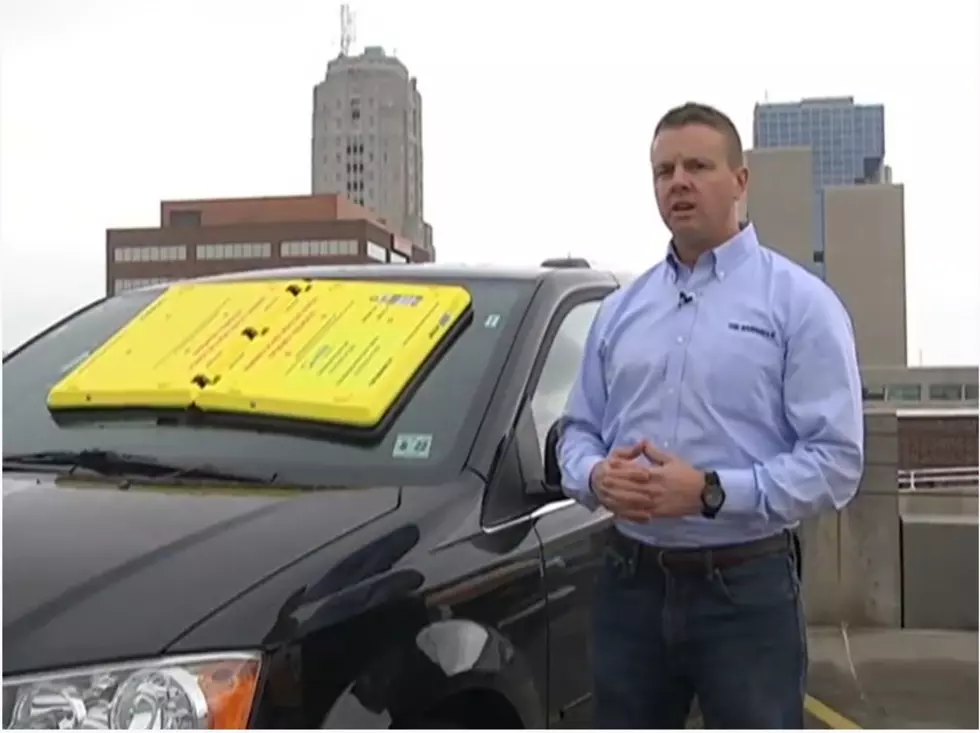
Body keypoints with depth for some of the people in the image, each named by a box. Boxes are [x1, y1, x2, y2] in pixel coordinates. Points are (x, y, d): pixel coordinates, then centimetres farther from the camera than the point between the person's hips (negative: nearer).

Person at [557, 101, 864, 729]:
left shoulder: (798, 302, -4)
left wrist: (711, 492, -21)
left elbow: (837, 459, -11)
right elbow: (577, 429, 14)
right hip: (631, 583, 5)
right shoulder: (620, 310, 12)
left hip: (746, 589, -4)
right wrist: (596, 477, -9)